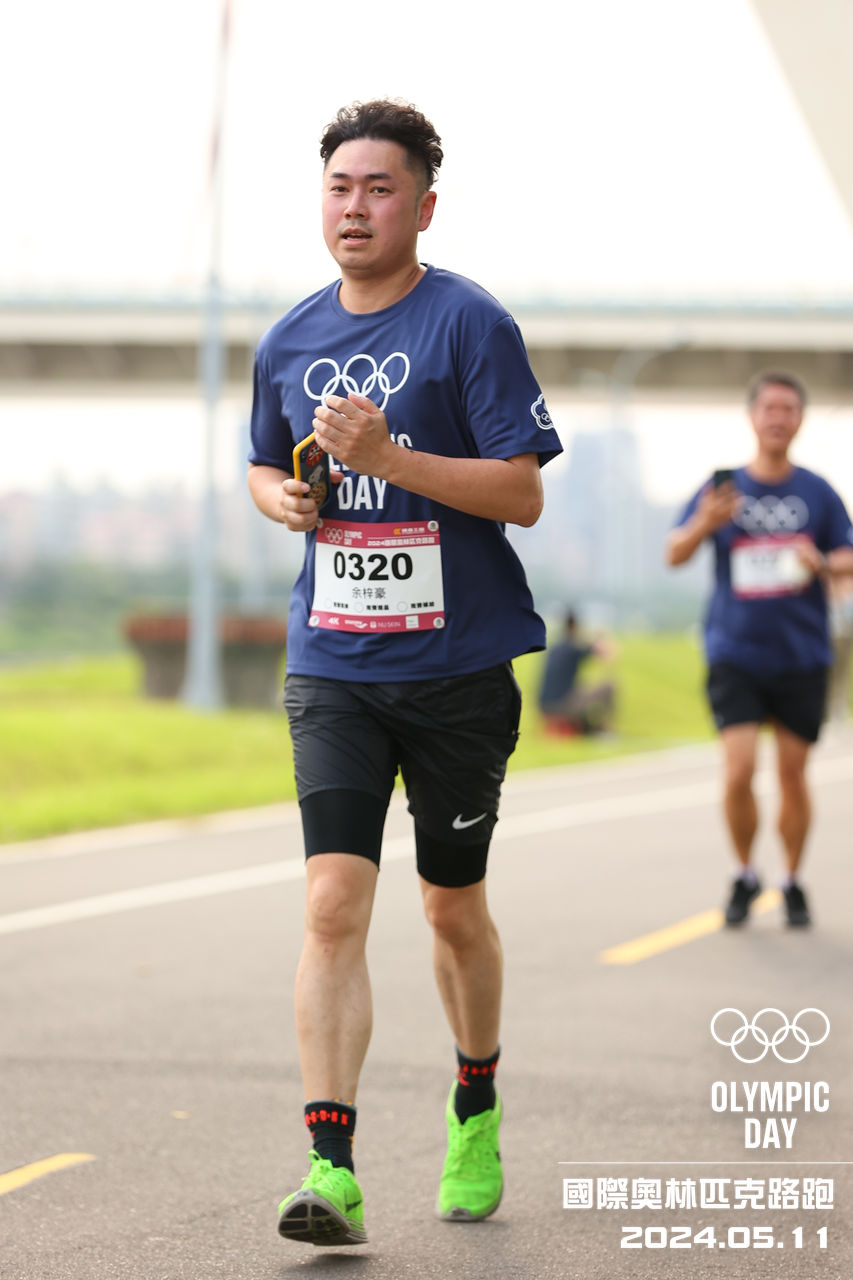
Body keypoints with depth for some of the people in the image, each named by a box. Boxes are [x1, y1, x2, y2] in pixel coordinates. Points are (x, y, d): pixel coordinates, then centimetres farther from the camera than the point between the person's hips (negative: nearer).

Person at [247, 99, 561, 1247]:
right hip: (333, 667, 3)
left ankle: (477, 1112, 37)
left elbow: (524, 493, -13)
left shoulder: (472, 324, -7)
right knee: (335, 901, -12)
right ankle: (331, 1171, -15)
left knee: (453, 905, 12)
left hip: (458, 668, -2)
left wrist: (388, 457, -23)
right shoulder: (290, 342, 8)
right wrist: (285, 499, 1)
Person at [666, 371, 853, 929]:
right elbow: (674, 554, -2)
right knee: (739, 772, -12)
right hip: (736, 655, -1)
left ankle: (794, 883, 22)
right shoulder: (724, 487, 2)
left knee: (793, 774, 5)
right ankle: (745, 875, 10)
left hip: (801, 657, 1)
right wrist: (705, 523, -22)